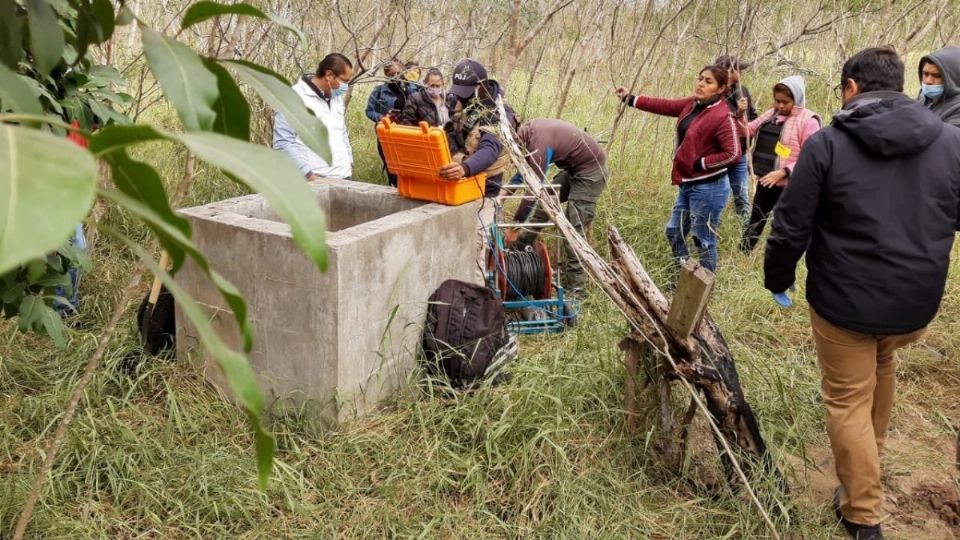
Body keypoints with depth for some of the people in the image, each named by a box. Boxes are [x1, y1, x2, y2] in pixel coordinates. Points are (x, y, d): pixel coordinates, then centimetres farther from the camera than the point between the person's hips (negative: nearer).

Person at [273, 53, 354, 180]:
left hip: (342, 177, 7)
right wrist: (308, 174, -18)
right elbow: (283, 143, -15)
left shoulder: (336, 96, 12)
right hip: (314, 181, -7)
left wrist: (349, 162, 15)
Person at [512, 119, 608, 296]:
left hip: (590, 171, -10)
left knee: (574, 230, -11)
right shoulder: (528, 131, -3)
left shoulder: (539, 144, -30)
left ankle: (575, 288, -7)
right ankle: (518, 248, 30)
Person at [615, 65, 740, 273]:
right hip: (689, 184, 9)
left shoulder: (722, 117, -18)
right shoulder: (692, 105, 6)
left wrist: (700, 163, -17)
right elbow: (664, 106, 14)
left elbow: (733, 154, -22)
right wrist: (630, 99, 14)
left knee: (704, 241, 0)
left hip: (708, 188, -9)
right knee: (674, 232, 19)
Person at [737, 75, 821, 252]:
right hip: (765, 180, 7)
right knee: (755, 220, 21)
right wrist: (740, 114, -8)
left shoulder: (808, 121, -14)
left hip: (788, 185, -7)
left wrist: (783, 172, -27)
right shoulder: (771, 115, 7)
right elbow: (748, 131, 11)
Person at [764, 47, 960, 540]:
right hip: (916, 299, 4)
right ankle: (870, 458, 50)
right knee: (881, 368, 31)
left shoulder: (826, 143, -12)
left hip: (844, 300, -4)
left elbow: (791, 226, -11)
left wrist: (777, 279, 5)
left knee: (848, 399, 9)